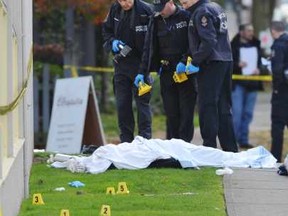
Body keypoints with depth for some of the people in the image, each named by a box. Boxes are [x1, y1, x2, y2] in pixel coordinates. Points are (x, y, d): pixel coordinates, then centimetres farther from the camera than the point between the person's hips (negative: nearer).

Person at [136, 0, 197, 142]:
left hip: (185, 71, -4)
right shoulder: (156, 21, 9)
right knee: (171, 112, 3)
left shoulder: (186, 17, -4)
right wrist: (142, 72, 3)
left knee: (186, 110, -4)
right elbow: (149, 49, 10)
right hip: (166, 72, 4)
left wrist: (184, 61, -17)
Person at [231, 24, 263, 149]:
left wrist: (258, 69, 2)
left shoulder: (256, 45, 12)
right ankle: (233, 140, -4)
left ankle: (243, 140, 14)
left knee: (248, 113, 8)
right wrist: (237, 64, -21)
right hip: (238, 83, -5)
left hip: (252, 84, 5)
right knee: (237, 113, -9)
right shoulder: (233, 46, -5)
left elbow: (260, 61, 21)